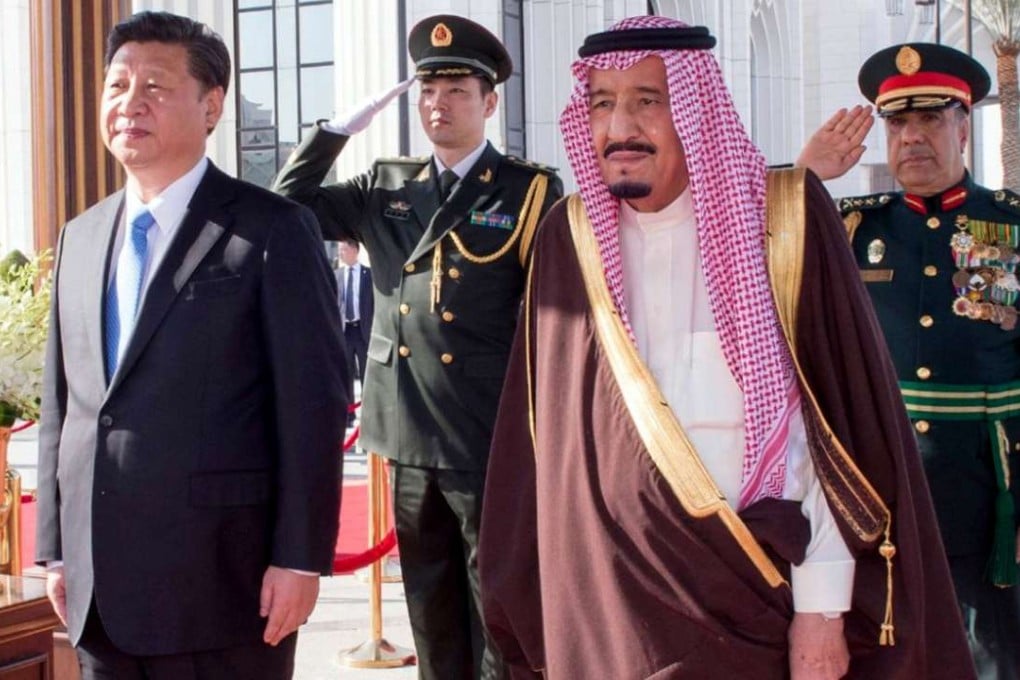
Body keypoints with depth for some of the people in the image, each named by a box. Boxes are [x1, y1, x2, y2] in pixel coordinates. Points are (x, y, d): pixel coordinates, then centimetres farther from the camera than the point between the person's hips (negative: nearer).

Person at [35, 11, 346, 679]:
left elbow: (313, 404, -9)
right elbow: (61, 404, 15)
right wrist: (57, 547, 11)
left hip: (222, 579, -5)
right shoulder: (81, 238, 13)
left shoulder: (274, 231, -5)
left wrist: (300, 557, -12)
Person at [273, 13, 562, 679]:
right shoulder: (386, 187, 11)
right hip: (412, 437, 5)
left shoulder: (532, 192, -2)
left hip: (492, 440, -4)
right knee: (433, 616, 16)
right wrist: (342, 127, 2)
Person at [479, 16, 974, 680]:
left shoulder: (785, 219, -8)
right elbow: (546, 431, 4)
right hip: (609, 591, 2)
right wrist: (537, 602, 2)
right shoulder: (568, 238, 1)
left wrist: (823, 605, -11)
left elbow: (838, 419, -9)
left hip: (761, 589, -2)